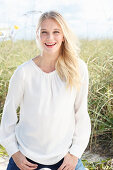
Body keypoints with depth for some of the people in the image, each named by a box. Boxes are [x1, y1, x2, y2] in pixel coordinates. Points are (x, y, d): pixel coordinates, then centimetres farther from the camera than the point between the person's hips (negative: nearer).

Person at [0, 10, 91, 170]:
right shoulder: (24, 72, -13)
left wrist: (75, 152, -2)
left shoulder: (78, 69, -9)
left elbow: (81, 113, -2)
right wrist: (13, 151, -2)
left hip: (63, 155, 1)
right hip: (25, 155, 0)